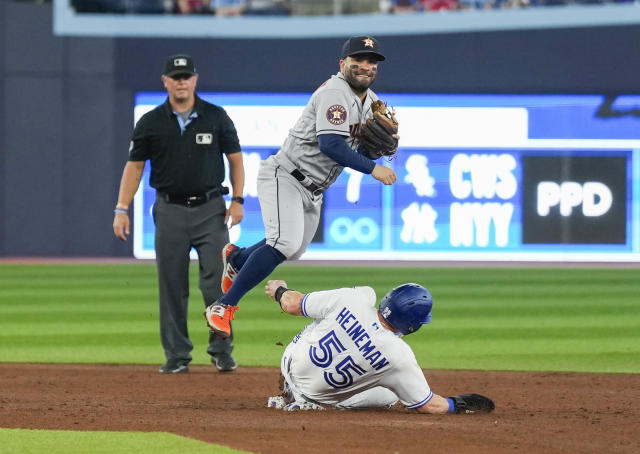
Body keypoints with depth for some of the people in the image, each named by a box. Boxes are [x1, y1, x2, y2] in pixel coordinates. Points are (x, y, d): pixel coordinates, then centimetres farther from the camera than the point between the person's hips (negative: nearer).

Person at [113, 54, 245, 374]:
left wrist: (238, 200, -3)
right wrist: (121, 210, -3)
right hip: (170, 211, 1)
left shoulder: (216, 117, 3)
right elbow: (134, 166, 5)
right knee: (172, 287, 1)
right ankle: (177, 356, 7)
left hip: (210, 209, -1)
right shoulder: (150, 123, 3)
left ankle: (222, 352, 3)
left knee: (217, 282, -6)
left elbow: (235, 159, 8)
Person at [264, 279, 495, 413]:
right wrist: (457, 404, 2)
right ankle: (307, 404, 1)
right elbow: (427, 405, -17)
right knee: (388, 396, 18)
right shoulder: (399, 356, -29)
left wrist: (280, 291, 14)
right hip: (317, 395, -4)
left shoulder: (356, 298, -23)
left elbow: (293, 305, -9)